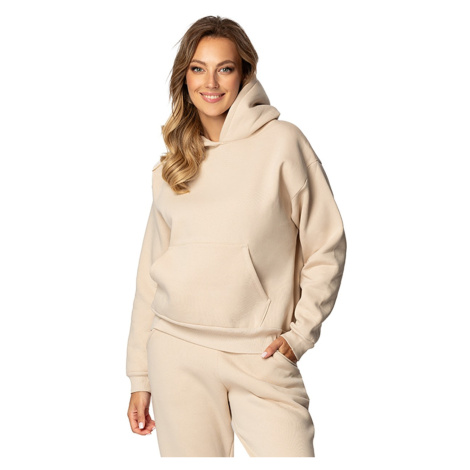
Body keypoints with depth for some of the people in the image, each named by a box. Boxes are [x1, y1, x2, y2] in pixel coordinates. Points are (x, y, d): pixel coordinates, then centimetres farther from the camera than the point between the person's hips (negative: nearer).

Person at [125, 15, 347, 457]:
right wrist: (139, 376, 13)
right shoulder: (171, 163, 12)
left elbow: (326, 247, 2)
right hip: (177, 353, 3)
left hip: (262, 356, -3)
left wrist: (300, 333, -5)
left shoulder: (281, 142, -1)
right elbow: (151, 271, 14)